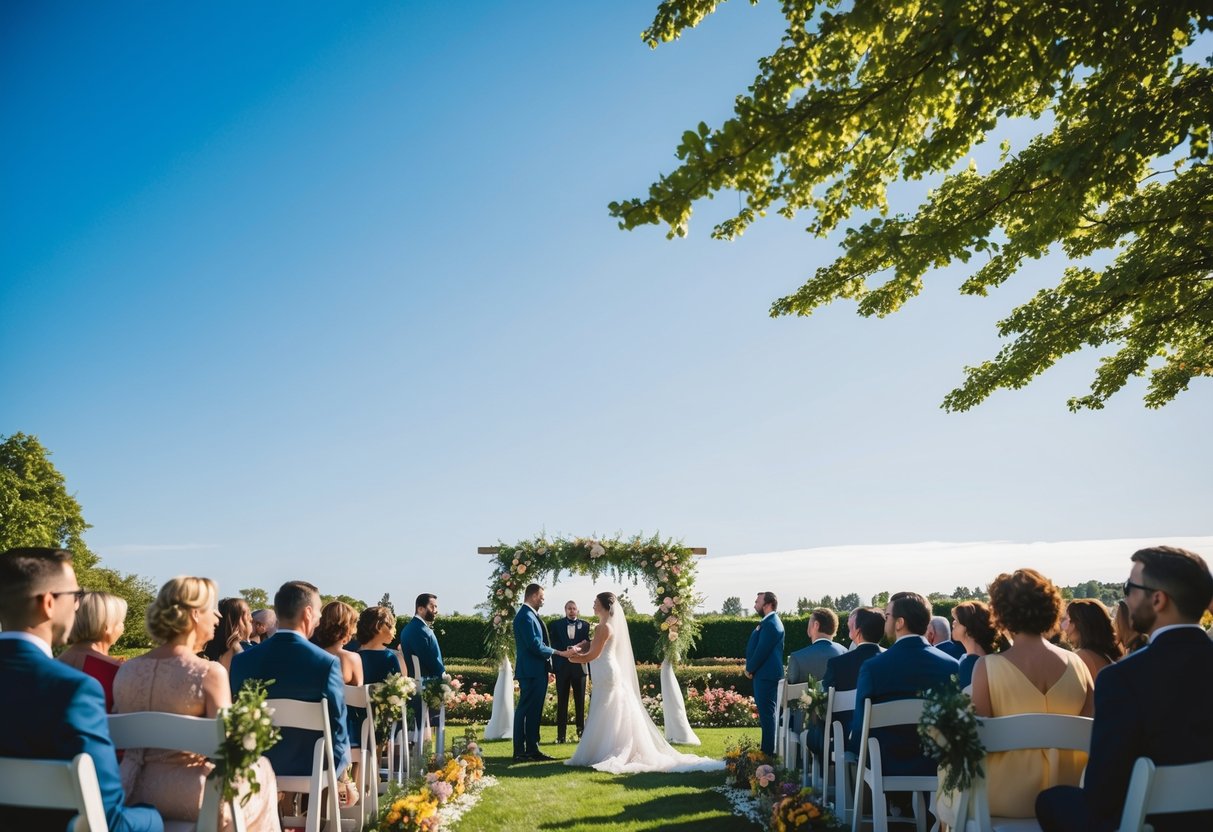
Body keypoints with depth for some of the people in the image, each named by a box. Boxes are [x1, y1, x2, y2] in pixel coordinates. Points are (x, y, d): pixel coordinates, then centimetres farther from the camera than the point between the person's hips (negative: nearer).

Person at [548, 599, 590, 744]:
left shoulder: (585, 625, 6)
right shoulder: (557, 625, 6)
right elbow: (554, 645, -1)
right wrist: (567, 651, -15)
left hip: (579, 666, 0)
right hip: (562, 666, 0)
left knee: (580, 701, 5)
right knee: (562, 701, 2)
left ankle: (581, 731, 12)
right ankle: (561, 735, 4)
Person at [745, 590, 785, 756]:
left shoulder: (771, 624, -17)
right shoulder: (768, 622, 16)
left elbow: (761, 650, -20)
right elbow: (756, 647, 18)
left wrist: (750, 669, -9)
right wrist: (751, 668, 8)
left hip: (766, 675, -11)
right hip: (765, 675, 11)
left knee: (767, 713, -7)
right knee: (767, 713, 14)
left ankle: (768, 750, -4)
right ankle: (768, 749, 21)